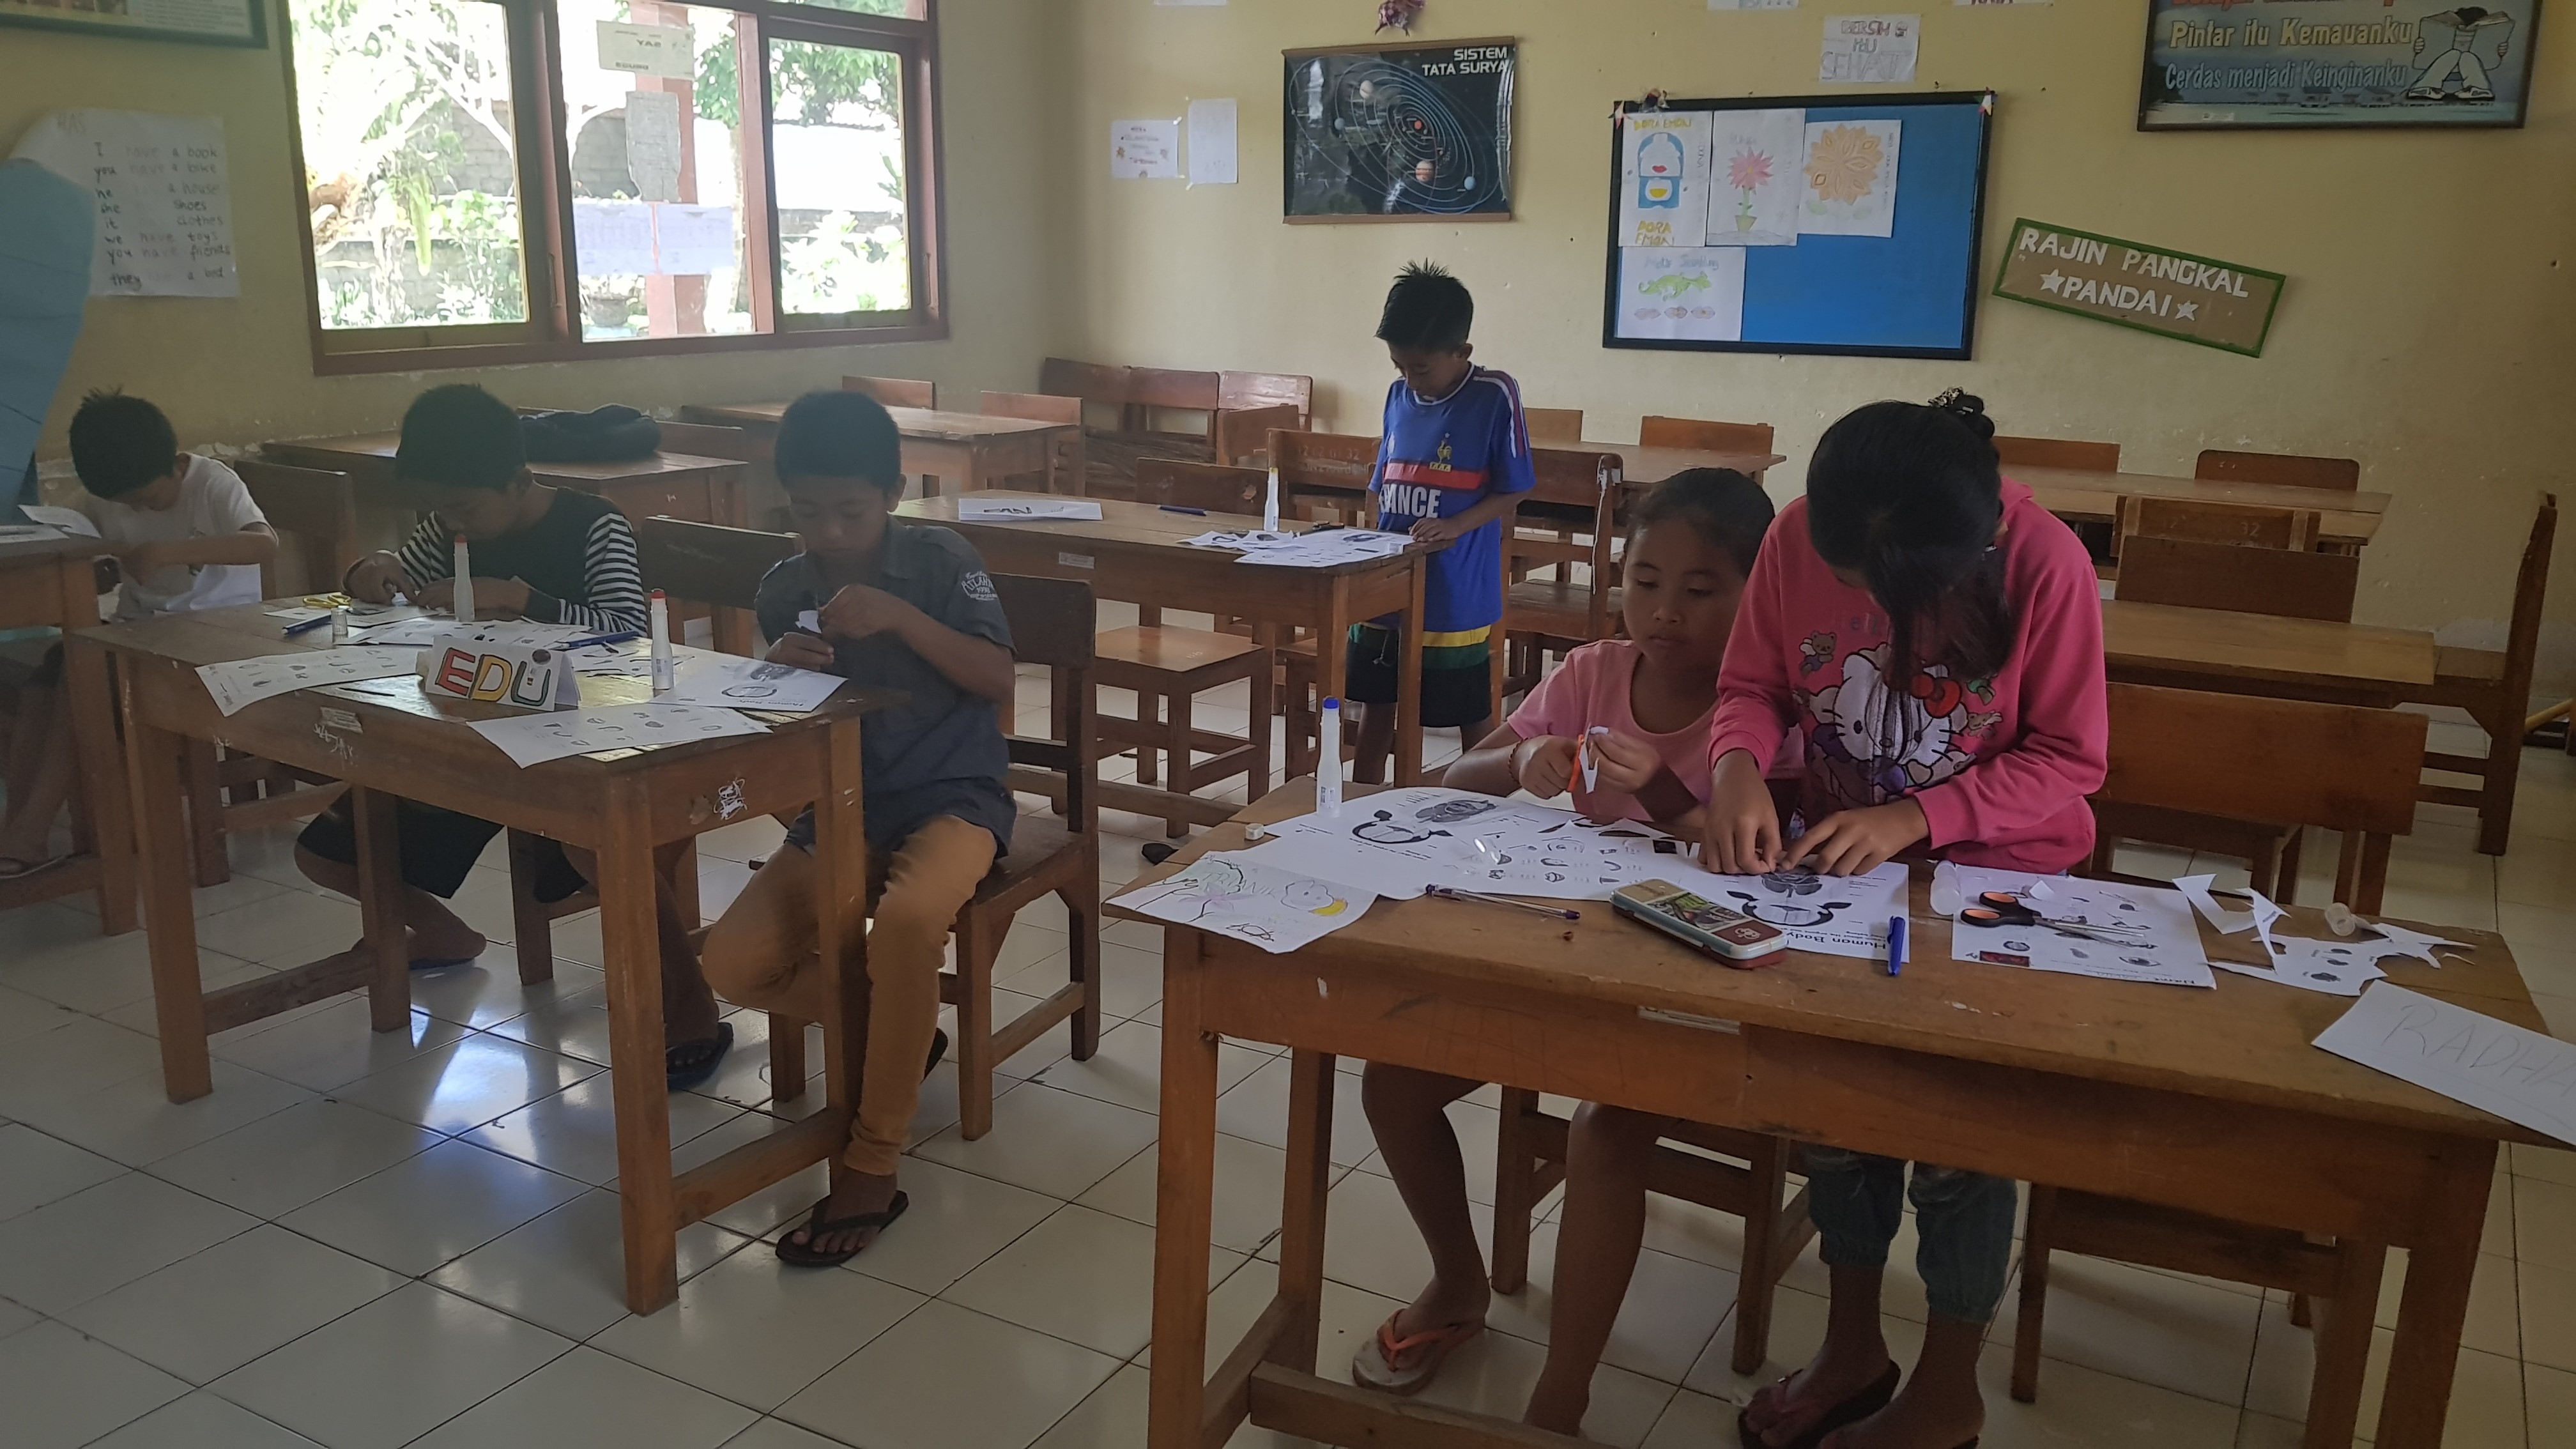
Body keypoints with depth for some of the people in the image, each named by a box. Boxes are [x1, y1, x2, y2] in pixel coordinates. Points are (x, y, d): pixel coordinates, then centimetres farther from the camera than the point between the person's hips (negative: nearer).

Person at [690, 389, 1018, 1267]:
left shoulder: (941, 561, -5)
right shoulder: (781, 592, 5)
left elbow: (999, 681, -12)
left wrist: (899, 617, -24)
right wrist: (780, 671, -13)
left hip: (952, 797, -4)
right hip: (838, 809, 5)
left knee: (906, 920, -37)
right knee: (734, 964, -17)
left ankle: (871, 1169, -23)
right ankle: (897, 1031, 10)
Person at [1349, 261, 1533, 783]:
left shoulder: (1495, 397, -11)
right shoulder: (1399, 396, 6)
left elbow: (1512, 492, -9)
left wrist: (1454, 526, -24)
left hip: (1457, 594, -6)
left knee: (1473, 715, 9)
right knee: (1374, 704, 14)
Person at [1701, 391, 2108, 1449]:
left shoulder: (2045, 564, -22)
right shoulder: (1800, 534, -15)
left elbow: (2070, 758, -14)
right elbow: (1753, 683, -2)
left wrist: (1915, 818, -26)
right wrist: (1738, 765, -24)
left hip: (1997, 868, -3)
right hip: (1840, 857, 3)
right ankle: (1851, 1348, 16)